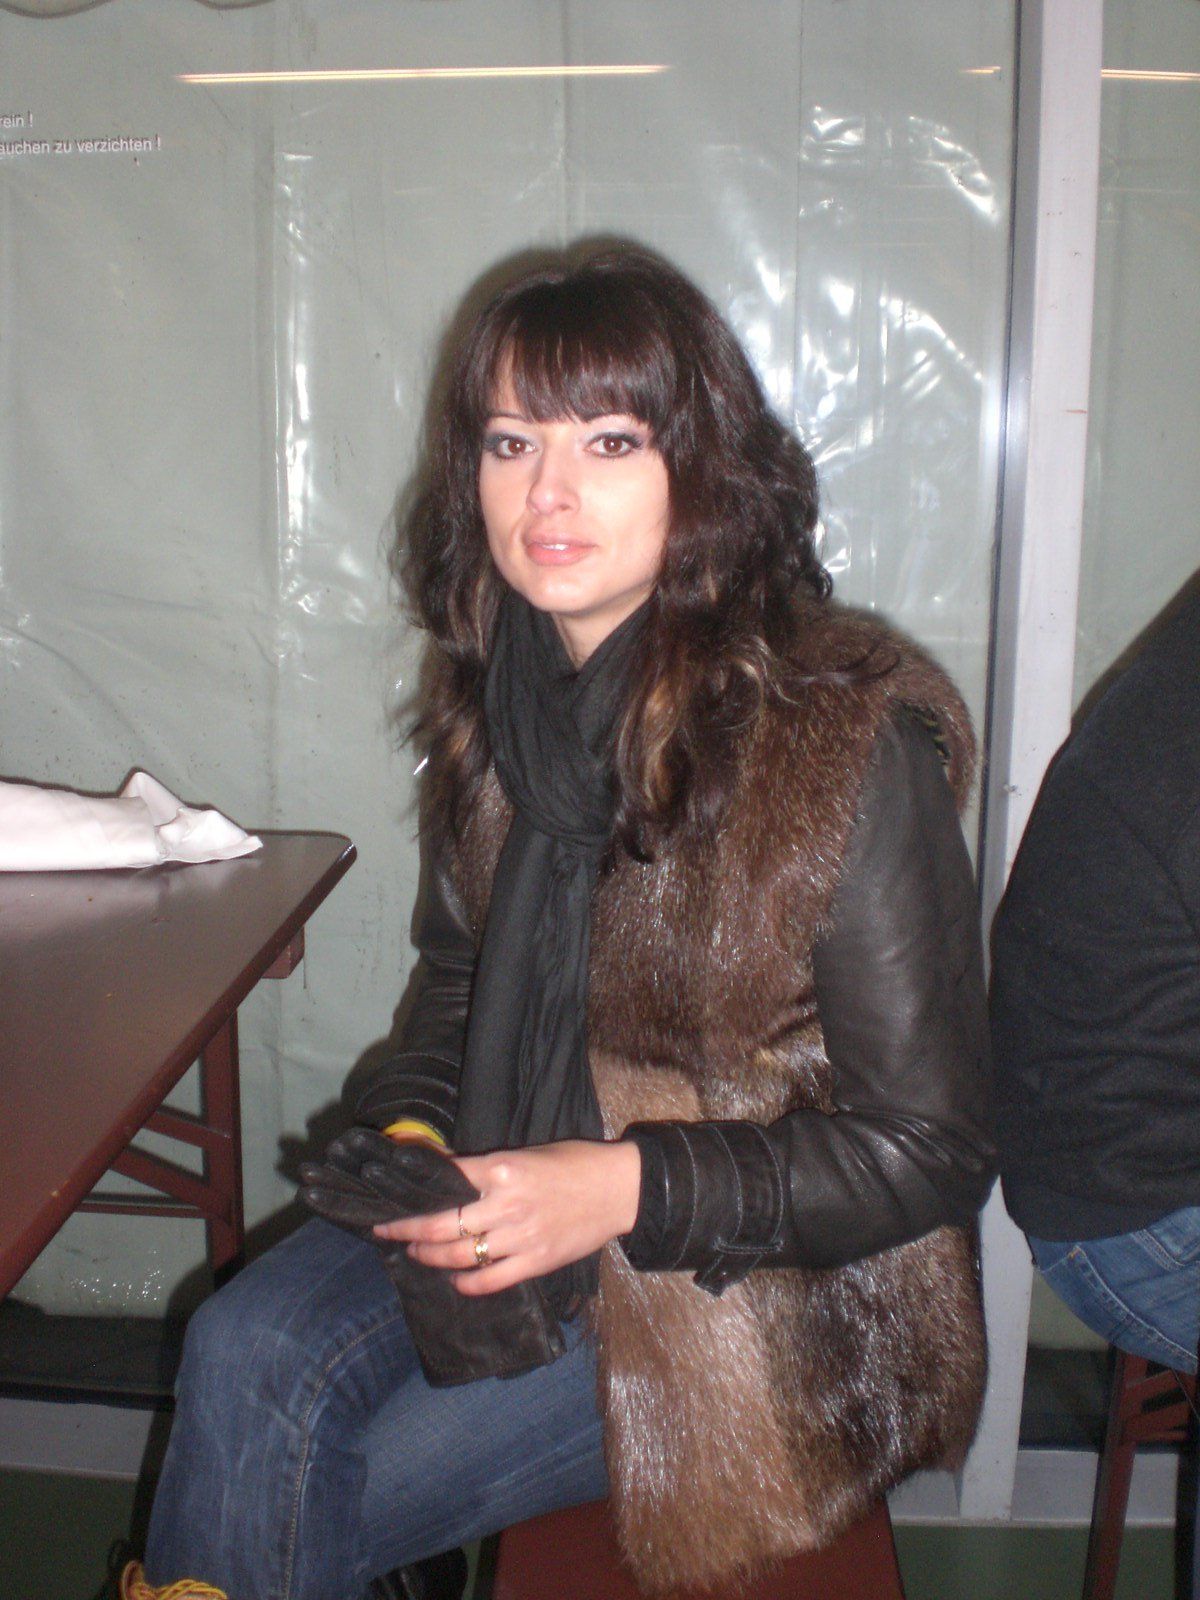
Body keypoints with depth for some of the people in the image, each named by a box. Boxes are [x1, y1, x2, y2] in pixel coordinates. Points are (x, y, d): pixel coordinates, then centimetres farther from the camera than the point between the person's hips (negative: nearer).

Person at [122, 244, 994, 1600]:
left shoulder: (847, 743, -20)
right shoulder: (495, 703, -1)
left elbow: (928, 1151, -15)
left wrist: (630, 1186, -24)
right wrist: (410, 1134, -7)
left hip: (762, 1295, -5)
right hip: (506, 1214, 5)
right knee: (245, 1352, -20)